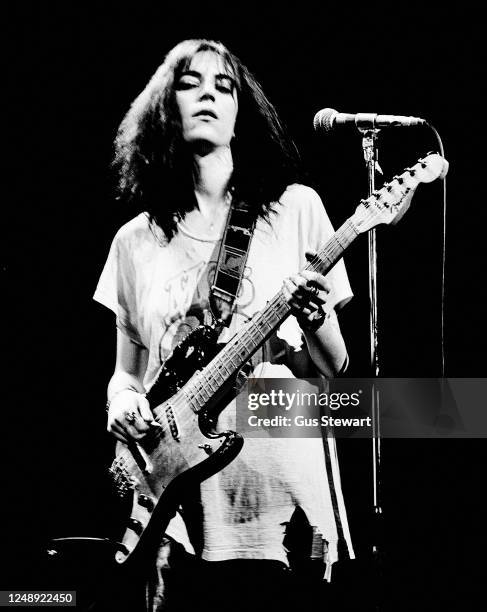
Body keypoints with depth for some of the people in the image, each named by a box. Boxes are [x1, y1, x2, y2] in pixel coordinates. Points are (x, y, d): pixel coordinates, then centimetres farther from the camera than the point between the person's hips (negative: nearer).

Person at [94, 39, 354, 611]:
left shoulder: (294, 208, 2)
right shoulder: (135, 241, 8)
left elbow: (334, 369, 4)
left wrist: (314, 321, -16)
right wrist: (122, 400, -5)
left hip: (284, 501, -1)